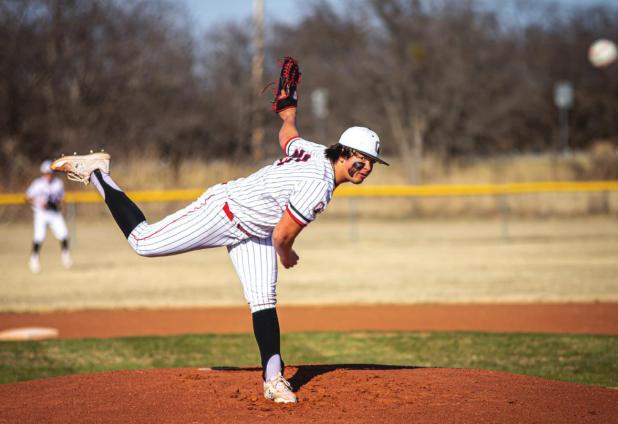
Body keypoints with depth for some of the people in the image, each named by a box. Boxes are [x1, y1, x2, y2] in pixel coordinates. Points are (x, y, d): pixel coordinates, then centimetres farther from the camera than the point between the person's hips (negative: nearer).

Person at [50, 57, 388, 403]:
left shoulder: (317, 153, -3)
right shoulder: (317, 186, -31)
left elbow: (286, 135, 16)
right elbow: (281, 236, -24)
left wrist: (289, 105, 33)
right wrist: (287, 256, -4)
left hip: (253, 231, 9)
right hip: (222, 212, -9)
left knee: (264, 301, -1)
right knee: (143, 241, -2)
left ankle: (274, 380, -1)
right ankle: (96, 172, 14)